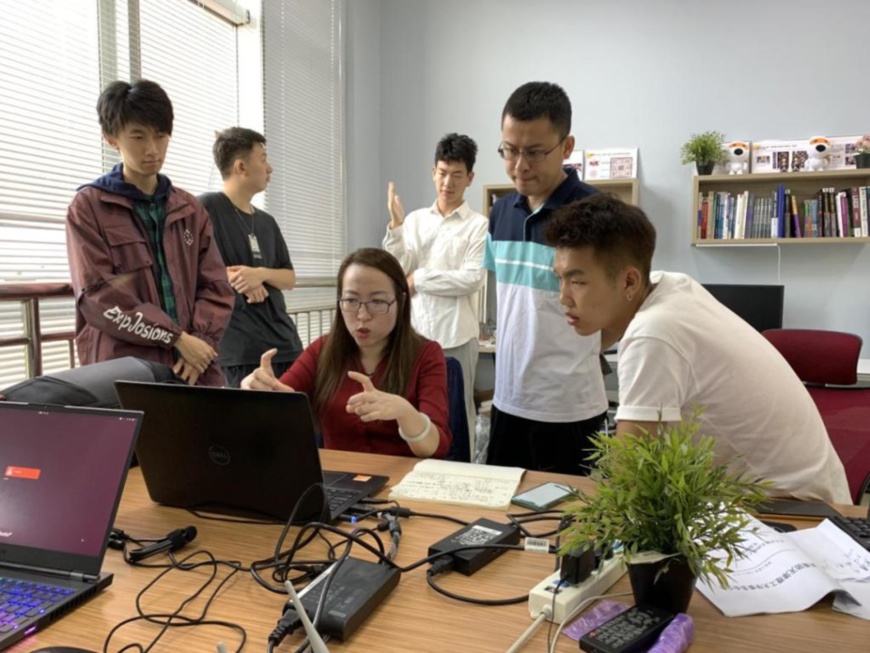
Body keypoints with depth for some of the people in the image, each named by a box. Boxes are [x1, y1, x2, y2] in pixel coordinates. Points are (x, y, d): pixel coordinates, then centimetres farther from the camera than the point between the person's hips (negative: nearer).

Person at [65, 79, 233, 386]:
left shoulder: (190, 209, 13)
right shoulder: (88, 208, 3)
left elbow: (215, 288, 7)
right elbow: (97, 295, -7)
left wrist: (199, 343, -10)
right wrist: (177, 337, -13)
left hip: (193, 370, 3)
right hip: (122, 370, -3)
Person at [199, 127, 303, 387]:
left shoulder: (267, 222, 17)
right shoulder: (207, 207, -5)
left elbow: (290, 278, 13)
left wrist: (261, 273, -6)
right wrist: (232, 277, -11)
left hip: (285, 342, 7)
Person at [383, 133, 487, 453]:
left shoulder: (478, 225, -1)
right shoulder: (414, 220, 9)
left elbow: (472, 279, -12)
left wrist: (417, 278, -7)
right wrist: (395, 225, -10)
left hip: (456, 335, -3)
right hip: (415, 331, 3)